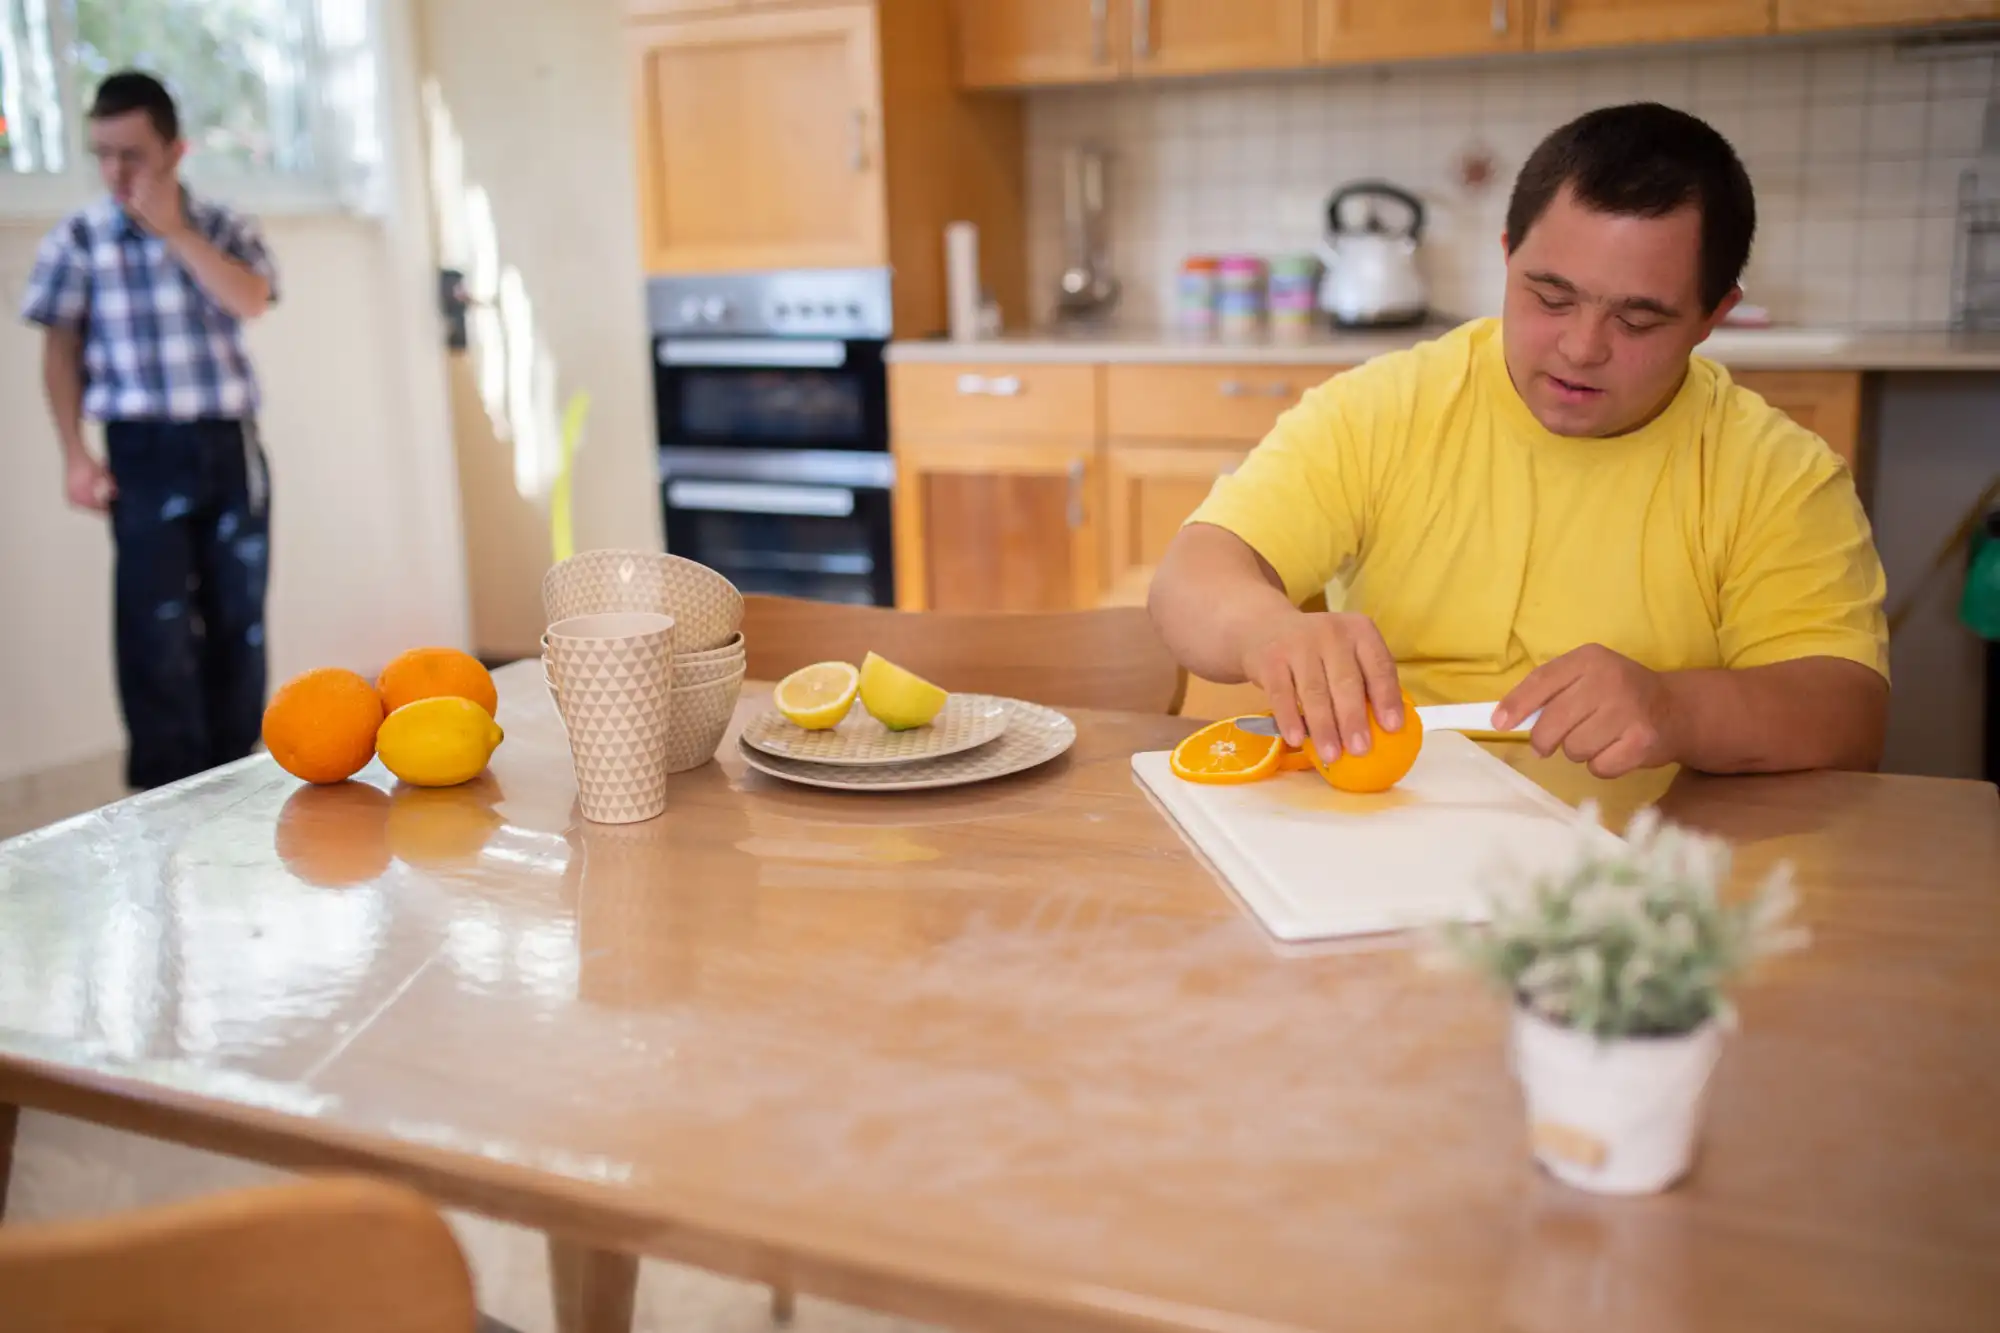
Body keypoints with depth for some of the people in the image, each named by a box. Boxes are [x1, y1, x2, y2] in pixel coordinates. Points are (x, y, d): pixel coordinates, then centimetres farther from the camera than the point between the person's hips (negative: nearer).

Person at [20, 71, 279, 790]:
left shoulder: (226, 230, 6)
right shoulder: (77, 238, 2)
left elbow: (249, 299, -13)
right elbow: (61, 352, 4)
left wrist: (173, 230, -13)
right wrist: (76, 454, -4)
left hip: (231, 445, 2)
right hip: (145, 451, -2)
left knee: (239, 621, 6)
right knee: (158, 627, -7)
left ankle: (233, 779, 18)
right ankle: (172, 791, -1)